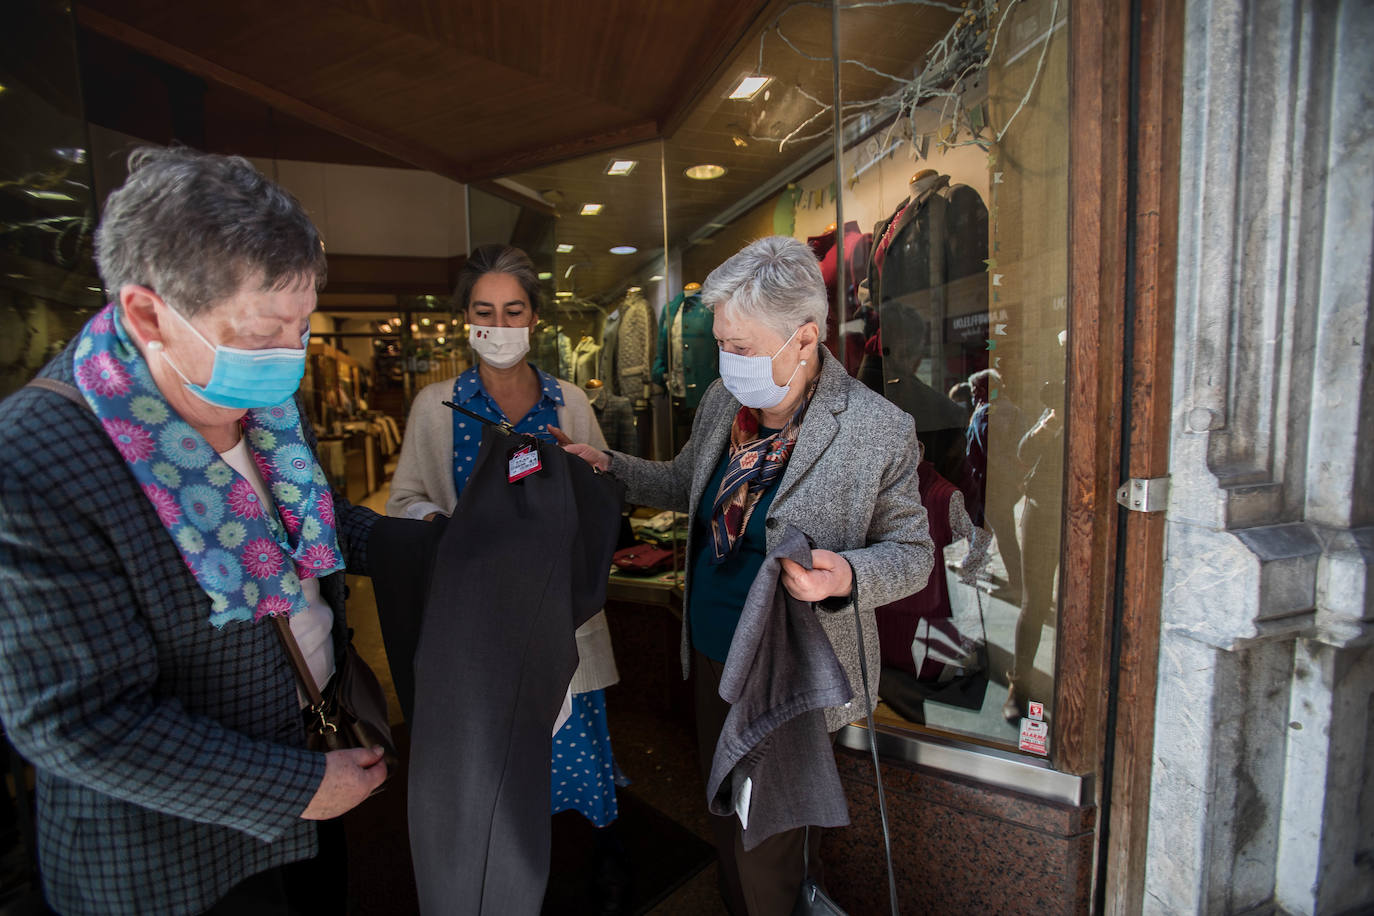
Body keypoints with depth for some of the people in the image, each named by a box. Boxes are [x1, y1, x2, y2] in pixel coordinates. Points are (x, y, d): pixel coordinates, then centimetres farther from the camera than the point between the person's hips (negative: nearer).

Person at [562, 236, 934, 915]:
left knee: (765, 844, 15)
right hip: (710, 653, 6)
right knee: (723, 813, 27)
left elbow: (911, 552, -10)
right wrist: (608, 466, -1)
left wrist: (845, 576, -30)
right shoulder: (722, 400, -4)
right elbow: (686, 484, 12)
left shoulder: (879, 431, -21)